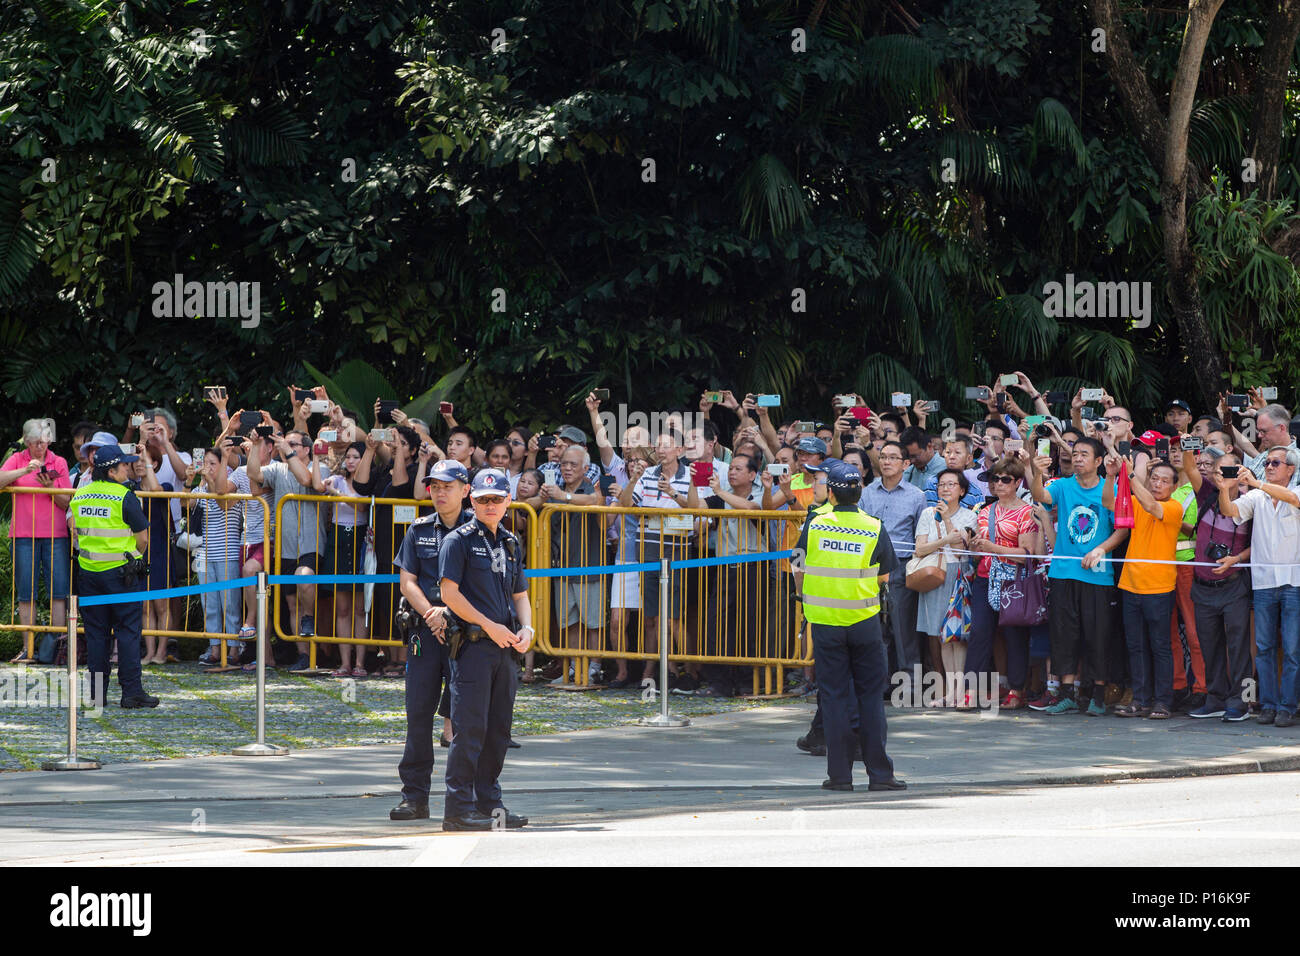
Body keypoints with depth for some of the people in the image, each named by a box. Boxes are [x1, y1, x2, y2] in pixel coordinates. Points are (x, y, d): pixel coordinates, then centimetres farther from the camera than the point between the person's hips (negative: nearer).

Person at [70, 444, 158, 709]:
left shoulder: (80, 496, 5)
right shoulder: (125, 497, -13)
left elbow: (74, 528, 12)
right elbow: (143, 537, -10)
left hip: (88, 571, 5)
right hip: (121, 572, -5)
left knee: (96, 631, 10)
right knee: (127, 631, 0)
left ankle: (97, 694, 10)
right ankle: (131, 692, -2)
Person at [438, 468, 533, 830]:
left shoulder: (511, 544, 18)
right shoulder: (459, 540, -3)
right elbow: (450, 592, -10)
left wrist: (525, 628, 3)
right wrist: (491, 626, -14)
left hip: (504, 647, 7)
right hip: (473, 644, -7)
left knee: (499, 728, 9)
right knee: (470, 728, -9)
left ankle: (488, 803, 16)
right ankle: (459, 807, -8)